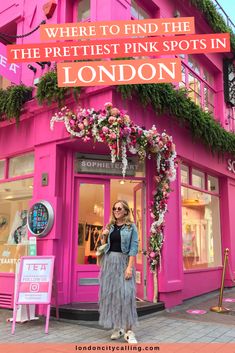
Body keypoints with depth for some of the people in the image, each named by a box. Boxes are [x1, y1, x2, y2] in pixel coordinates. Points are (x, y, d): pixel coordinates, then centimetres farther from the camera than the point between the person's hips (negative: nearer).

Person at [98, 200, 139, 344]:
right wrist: (104, 236, -3)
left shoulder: (131, 227, -1)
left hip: (124, 261, -4)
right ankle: (117, 327, 16)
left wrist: (130, 267, -17)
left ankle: (128, 330, -4)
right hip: (109, 261, 4)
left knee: (126, 293, -11)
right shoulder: (109, 226, 11)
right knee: (110, 293, 5)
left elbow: (134, 248, -8)